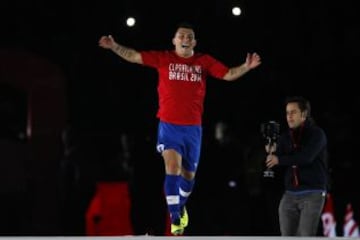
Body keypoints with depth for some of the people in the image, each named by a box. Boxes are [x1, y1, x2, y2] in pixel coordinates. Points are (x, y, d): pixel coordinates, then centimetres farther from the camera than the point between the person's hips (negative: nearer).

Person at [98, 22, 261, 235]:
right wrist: (115, 47, -14)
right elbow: (135, 56, -2)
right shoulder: (163, 59, 1)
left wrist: (246, 67, -13)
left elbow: (229, 75, 3)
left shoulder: (204, 62, 5)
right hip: (169, 126, -2)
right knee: (173, 167, -19)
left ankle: (181, 205, 44)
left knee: (189, 174, 13)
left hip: (193, 128, 2)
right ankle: (175, 219, -17)